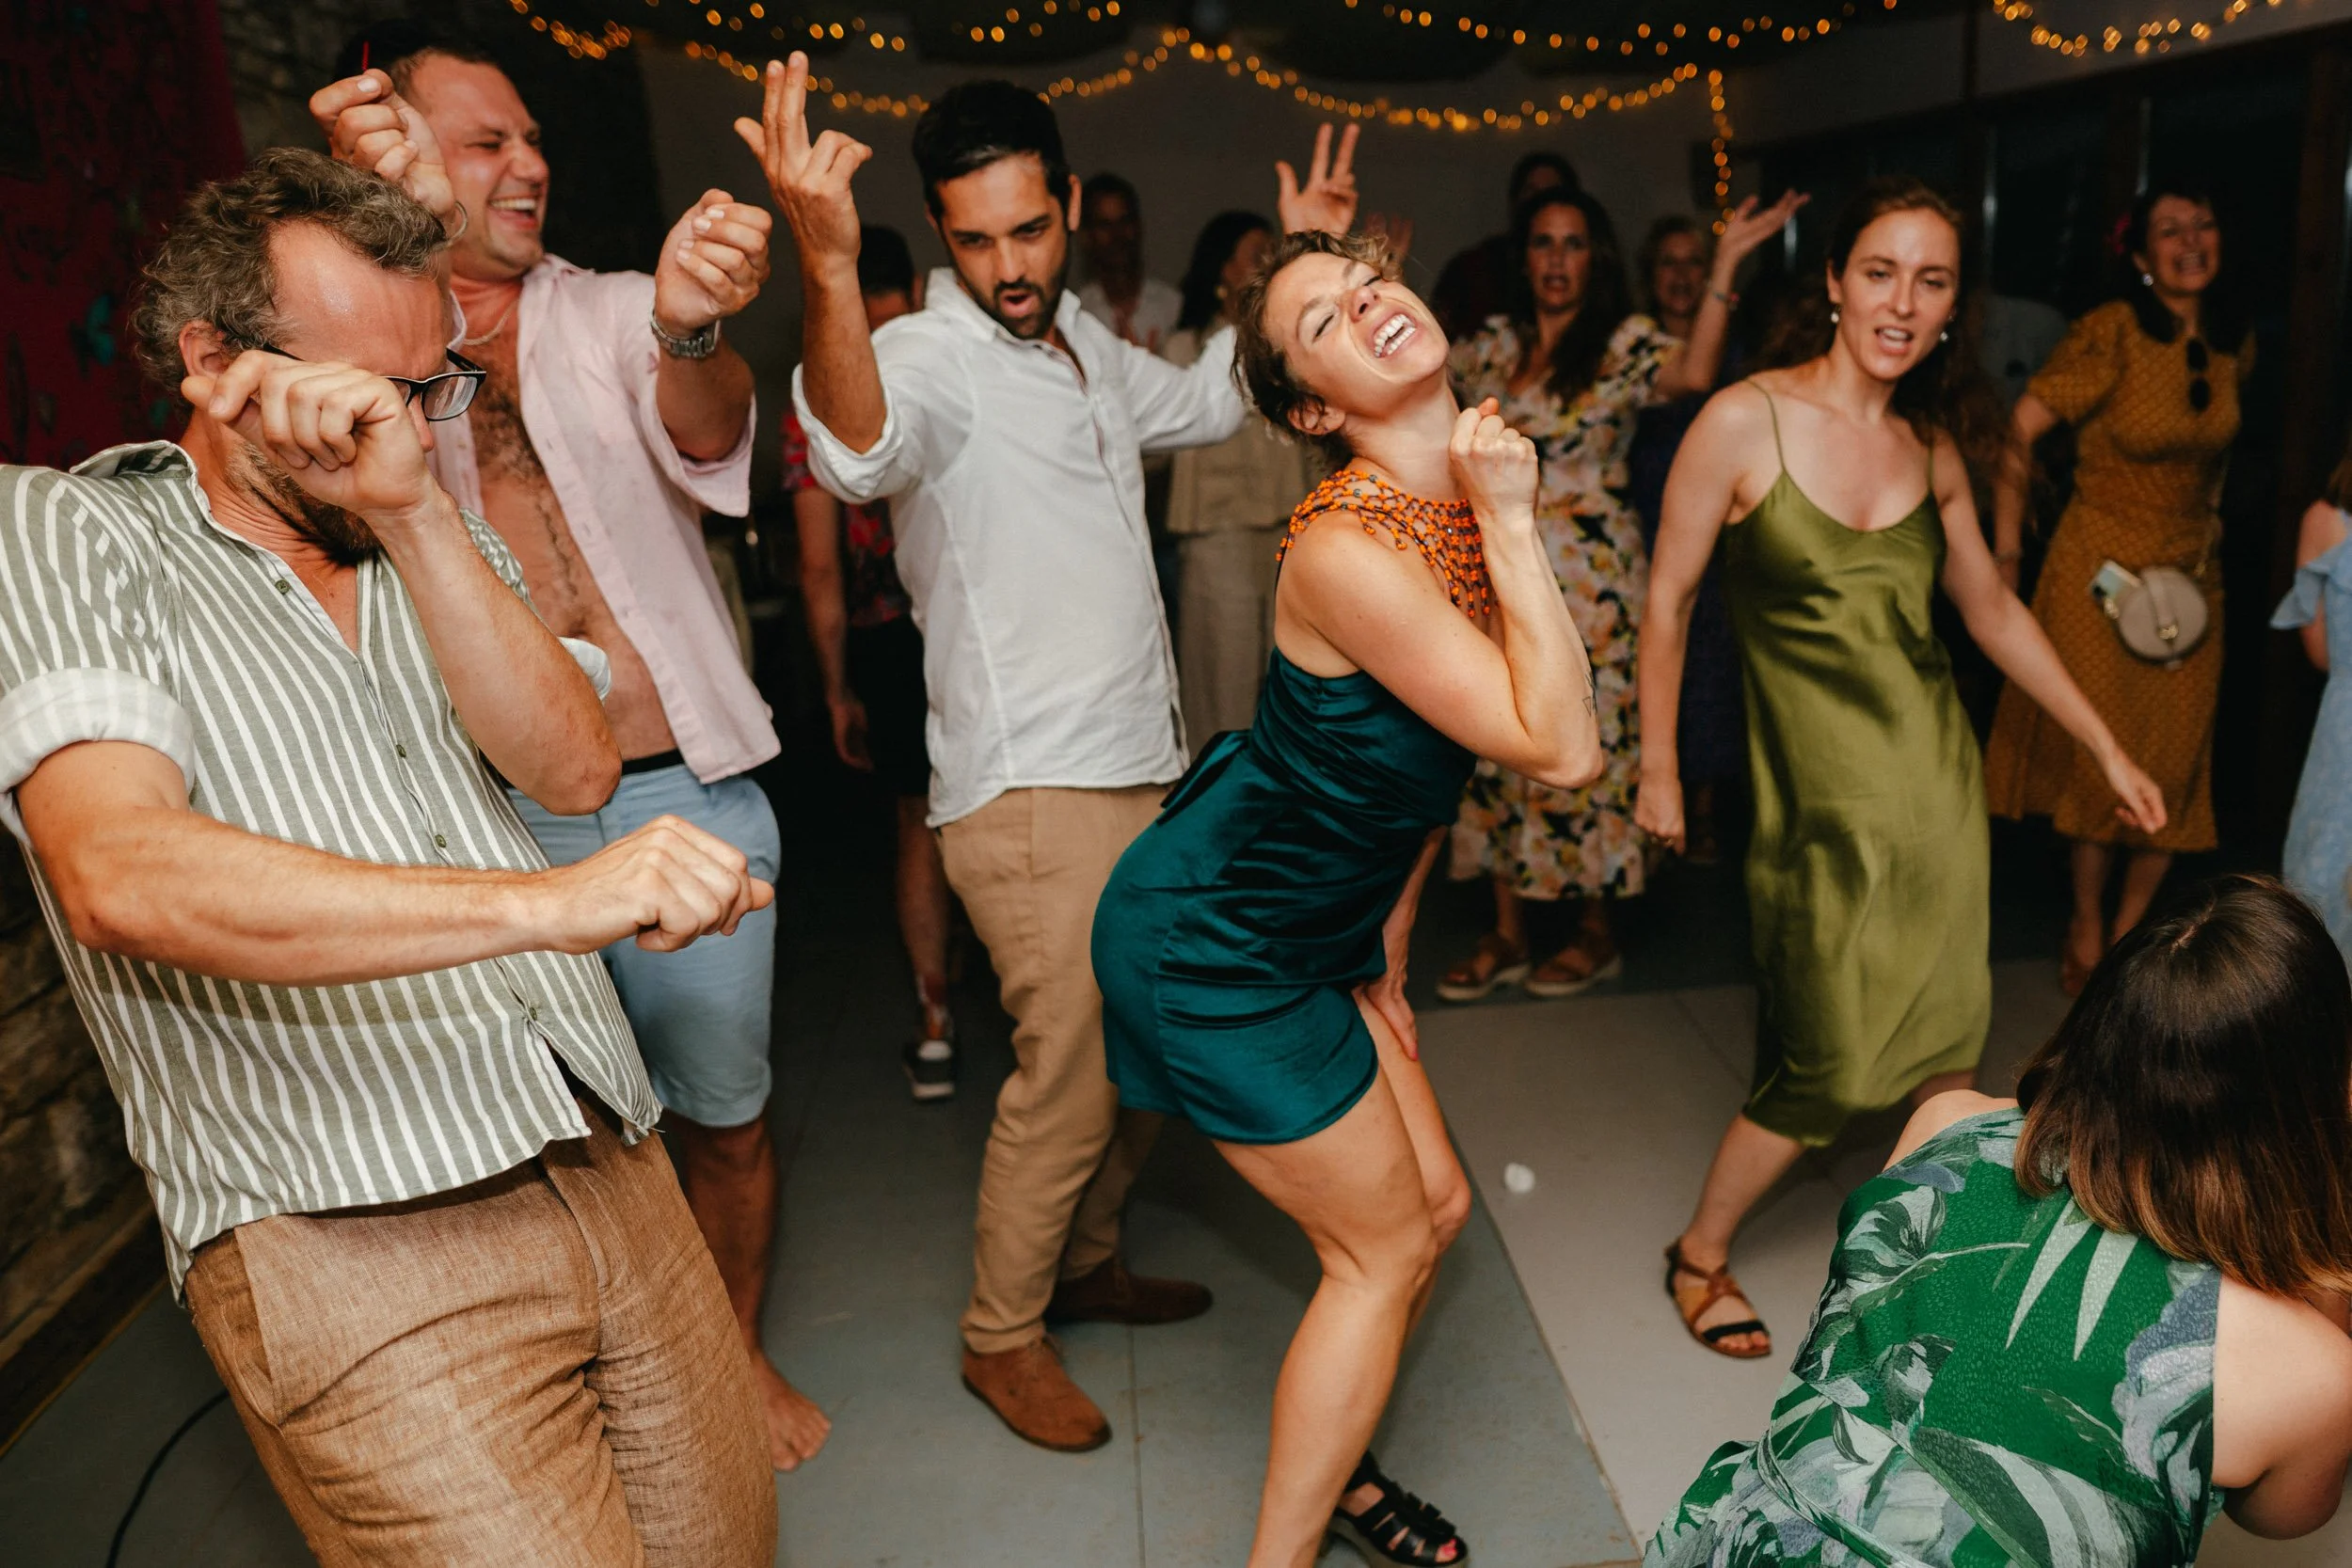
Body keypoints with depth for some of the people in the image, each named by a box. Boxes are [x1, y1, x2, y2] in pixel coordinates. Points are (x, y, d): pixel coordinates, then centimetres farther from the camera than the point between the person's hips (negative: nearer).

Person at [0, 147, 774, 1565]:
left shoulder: (434, 535, 17)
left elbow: (576, 769, 1)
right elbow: (118, 877, -18)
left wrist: (412, 511, -9)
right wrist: (546, 903, -29)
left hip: (613, 1170, 6)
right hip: (353, 1238, -5)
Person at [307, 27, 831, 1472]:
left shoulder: (613, 314, 6)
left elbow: (702, 435, -16)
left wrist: (691, 335, -41)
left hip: (688, 793, 1)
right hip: (494, 821, 0)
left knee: (725, 1110, 12)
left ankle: (741, 1349, 36)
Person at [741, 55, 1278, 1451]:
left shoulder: (1083, 345, 12)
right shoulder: (932, 356, -14)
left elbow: (1208, 403, 31)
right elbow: (859, 453, -38)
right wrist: (829, 266, -54)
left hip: (1145, 764, 8)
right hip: (1032, 788, -8)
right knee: (1071, 1068, -4)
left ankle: (1087, 1260, 37)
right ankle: (1003, 1337, 18)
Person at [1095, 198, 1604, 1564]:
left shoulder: (1471, 495, 0)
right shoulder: (1348, 551, -29)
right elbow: (1562, 751, -29)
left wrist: (1388, 949, 14)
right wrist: (1512, 522, -27)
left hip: (1320, 928, 8)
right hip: (1213, 949, -8)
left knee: (1436, 1210, 16)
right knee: (1387, 1247, 5)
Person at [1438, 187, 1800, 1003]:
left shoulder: (1625, 340, -4)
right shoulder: (1494, 344, 10)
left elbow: (1693, 373, -24)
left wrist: (1725, 265, -27)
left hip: (1590, 572, -4)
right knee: (1499, 744, 6)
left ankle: (1595, 935, 17)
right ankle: (1507, 934, 18)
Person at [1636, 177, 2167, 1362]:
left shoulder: (1932, 447, 6)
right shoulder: (1745, 422, -10)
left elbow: (1993, 611, 16)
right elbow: (1667, 601, -5)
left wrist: (2106, 746, 17)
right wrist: (1656, 766, -3)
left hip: (1936, 774, 5)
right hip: (1821, 789, -5)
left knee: (1945, 1040, 10)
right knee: (1827, 1068, -1)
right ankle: (1700, 1254, 22)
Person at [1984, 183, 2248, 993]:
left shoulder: (2233, 342, 5)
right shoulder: (2113, 331, -15)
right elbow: (2019, 432, -17)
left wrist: (2209, 510, 14)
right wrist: (2006, 559, -19)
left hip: (2191, 576, 6)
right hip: (2102, 569, -5)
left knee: (2174, 767, 4)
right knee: (2099, 757, -1)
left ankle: (2126, 933, 20)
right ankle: (2087, 927, 19)